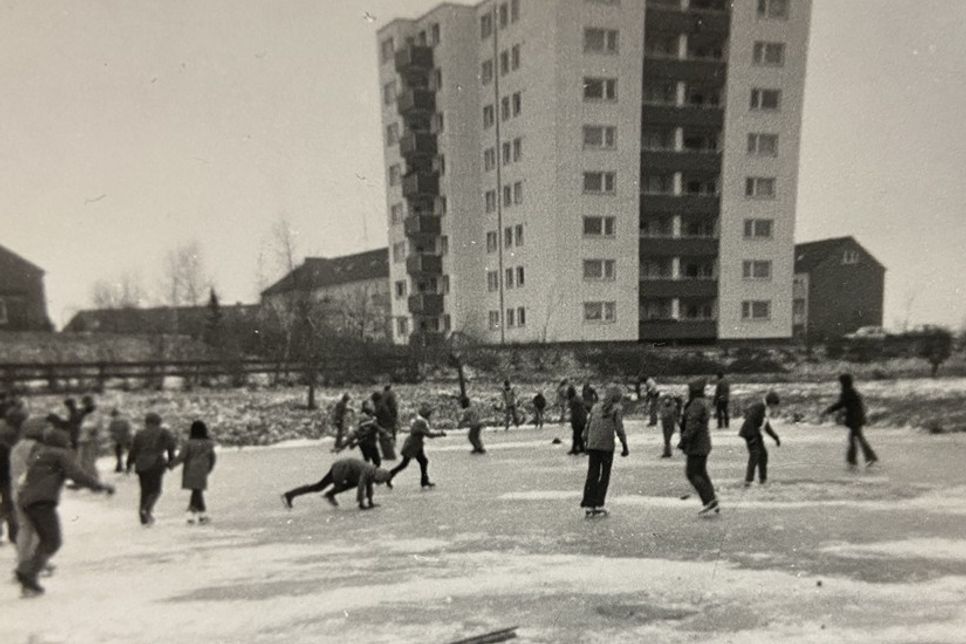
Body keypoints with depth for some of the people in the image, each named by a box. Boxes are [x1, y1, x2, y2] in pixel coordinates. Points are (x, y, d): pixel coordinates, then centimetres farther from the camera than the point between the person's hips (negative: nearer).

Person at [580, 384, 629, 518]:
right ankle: (599, 505, 5)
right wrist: (625, 447, 2)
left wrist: (586, 443, 23)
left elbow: (587, 427, 13)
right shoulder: (616, 409, 0)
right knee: (605, 475, 6)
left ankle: (588, 506, 6)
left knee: (592, 475, 7)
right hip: (607, 446, -4)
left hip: (592, 446, 4)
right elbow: (619, 429, -5)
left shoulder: (595, 408, 14)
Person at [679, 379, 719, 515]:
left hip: (696, 445, -10)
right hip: (702, 444, 10)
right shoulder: (702, 403, 14)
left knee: (692, 473, -5)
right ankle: (712, 502, 13)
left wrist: (684, 440, -22)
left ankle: (709, 501, -5)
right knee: (701, 473, 13)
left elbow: (692, 424, -23)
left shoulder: (697, 403, -17)